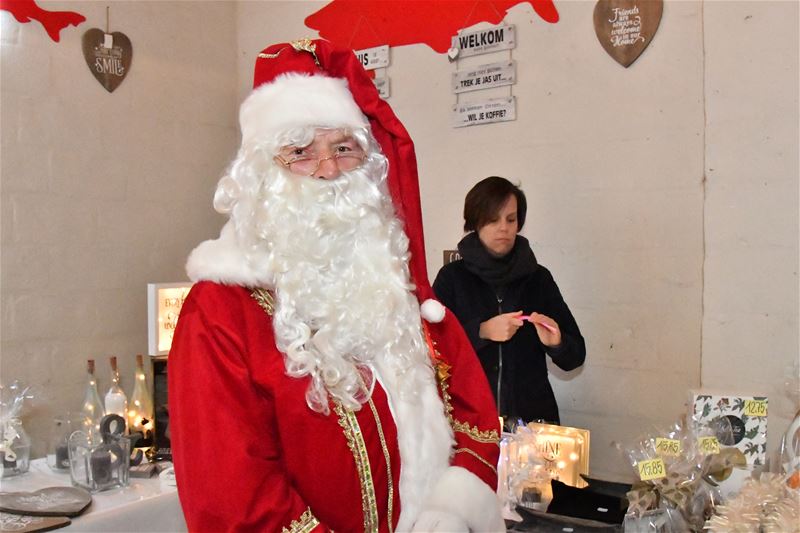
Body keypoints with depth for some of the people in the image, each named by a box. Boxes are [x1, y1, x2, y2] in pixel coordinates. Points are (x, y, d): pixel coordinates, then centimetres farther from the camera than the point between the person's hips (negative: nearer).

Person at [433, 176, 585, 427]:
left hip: (532, 415, 2)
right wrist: (481, 331, -19)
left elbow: (575, 357, 6)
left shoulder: (538, 278, 5)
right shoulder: (452, 277, 0)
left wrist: (556, 343, -14)